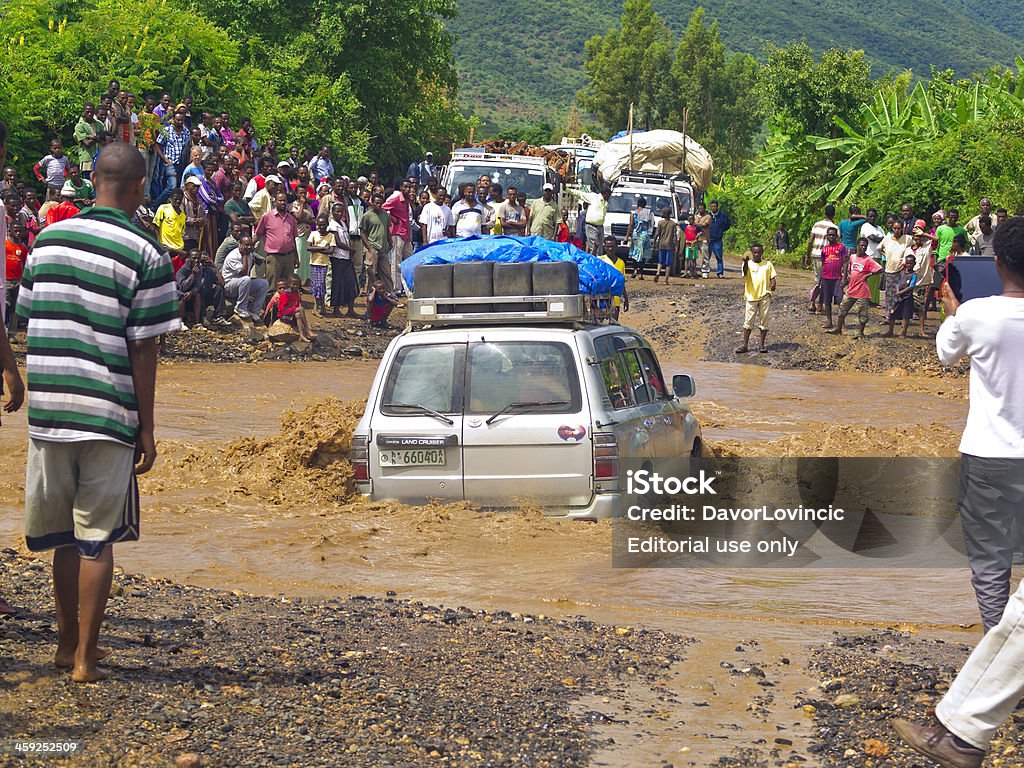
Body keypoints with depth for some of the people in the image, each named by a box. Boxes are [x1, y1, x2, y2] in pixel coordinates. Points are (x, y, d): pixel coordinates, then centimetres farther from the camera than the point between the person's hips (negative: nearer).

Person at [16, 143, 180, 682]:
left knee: (64, 535, 16)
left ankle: (68, 642, 28)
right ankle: (84, 659, 7)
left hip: (47, 411, 4)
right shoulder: (145, 255, -8)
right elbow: (143, 350, -9)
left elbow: (27, 320, 10)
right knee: (97, 539, 3)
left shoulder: (48, 239, 7)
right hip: (109, 414, -4)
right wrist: (147, 431, -3)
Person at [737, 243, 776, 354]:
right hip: (751, 296, -1)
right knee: (748, 321, 1)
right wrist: (746, 262, -37)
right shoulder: (748, 264, 0)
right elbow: (745, 273, -20)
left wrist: (773, 285, -12)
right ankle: (745, 345, 5)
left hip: (764, 296, 1)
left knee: (764, 321, 5)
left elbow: (772, 277, 10)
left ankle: (763, 345, 13)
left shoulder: (768, 264, 7)